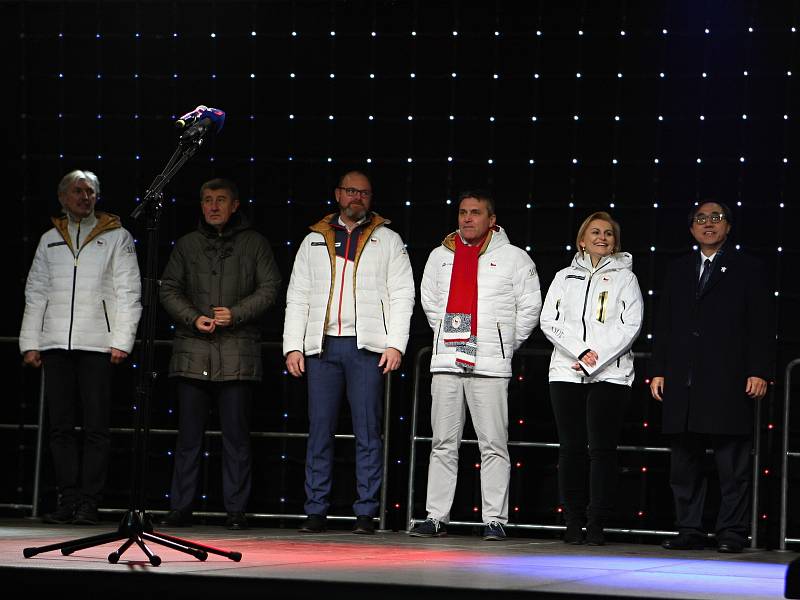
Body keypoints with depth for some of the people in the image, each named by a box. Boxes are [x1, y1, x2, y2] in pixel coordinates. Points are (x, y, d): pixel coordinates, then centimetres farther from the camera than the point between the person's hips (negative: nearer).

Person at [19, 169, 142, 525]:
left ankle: (89, 502, -3)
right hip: (55, 344, 3)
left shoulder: (117, 238, 6)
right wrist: (30, 344, 8)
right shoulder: (50, 240, 16)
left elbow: (128, 293, 1)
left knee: (96, 426, -5)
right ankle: (67, 500, 6)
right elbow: (35, 294, 16)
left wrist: (121, 341, -8)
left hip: (97, 345, -3)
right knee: (60, 426, 3)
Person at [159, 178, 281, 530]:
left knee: (236, 435, -1)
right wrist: (193, 318, -5)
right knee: (189, 435, 4)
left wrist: (236, 314, -10)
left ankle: (235, 510, 3)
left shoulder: (254, 243, 8)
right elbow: (169, 289, 12)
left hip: (237, 353, -2)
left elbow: (269, 288, 2)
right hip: (192, 352, 2)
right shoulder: (188, 244, 15)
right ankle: (180, 508, 8)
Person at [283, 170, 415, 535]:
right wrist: (293, 346, 3)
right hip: (322, 345, 2)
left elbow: (402, 295, 3)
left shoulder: (387, 240, 9)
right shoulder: (314, 241, 15)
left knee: (367, 432, -3)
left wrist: (396, 344, -8)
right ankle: (316, 511, 4)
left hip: (366, 347, -2)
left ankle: (366, 513, 0)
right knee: (319, 430, 1)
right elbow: (297, 296, 13)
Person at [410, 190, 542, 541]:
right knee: (443, 443, 5)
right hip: (446, 361, 4)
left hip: (490, 366, -4)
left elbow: (530, 306, 4)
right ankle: (436, 517, 8)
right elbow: (430, 301, 26)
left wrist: (507, 344, 5)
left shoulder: (514, 258, 2)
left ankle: (495, 520, -2)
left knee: (494, 445, -4)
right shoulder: (441, 256, 14)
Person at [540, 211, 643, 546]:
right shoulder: (564, 277, 16)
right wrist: (580, 352, -10)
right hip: (566, 371, 2)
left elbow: (630, 326, -1)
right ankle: (574, 522, 5)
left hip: (610, 373, -2)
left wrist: (595, 359, -10)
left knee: (603, 447, -6)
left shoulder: (624, 278, 9)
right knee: (571, 447, 1)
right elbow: (549, 321, 5)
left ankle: (597, 524, -4)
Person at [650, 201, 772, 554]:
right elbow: (664, 325, 17)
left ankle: (732, 533, 0)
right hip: (683, 382, 4)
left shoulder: (747, 270, 6)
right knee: (684, 464, 5)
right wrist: (658, 371, 9)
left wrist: (759, 372, -8)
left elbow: (761, 326, 1)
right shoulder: (678, 272, 19)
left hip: (728, 383, -4)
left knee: (733, 465, -4)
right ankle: (690, 531, 11)